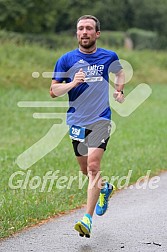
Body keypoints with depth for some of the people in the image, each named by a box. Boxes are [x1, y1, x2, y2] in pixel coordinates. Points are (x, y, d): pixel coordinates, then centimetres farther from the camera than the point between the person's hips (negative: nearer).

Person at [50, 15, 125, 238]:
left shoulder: (109, 57, 3)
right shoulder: (66, 60, -1)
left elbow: (119, 72, 26)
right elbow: (53, 91, -1)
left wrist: (119, 90, 8)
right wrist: (72, 83, -19)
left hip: (101, 119, -2)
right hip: (77, 121, 2)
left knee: (93, 166, -18)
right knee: (85, 169, 14)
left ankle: (87, 219, -19)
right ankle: (104, 188, 48)